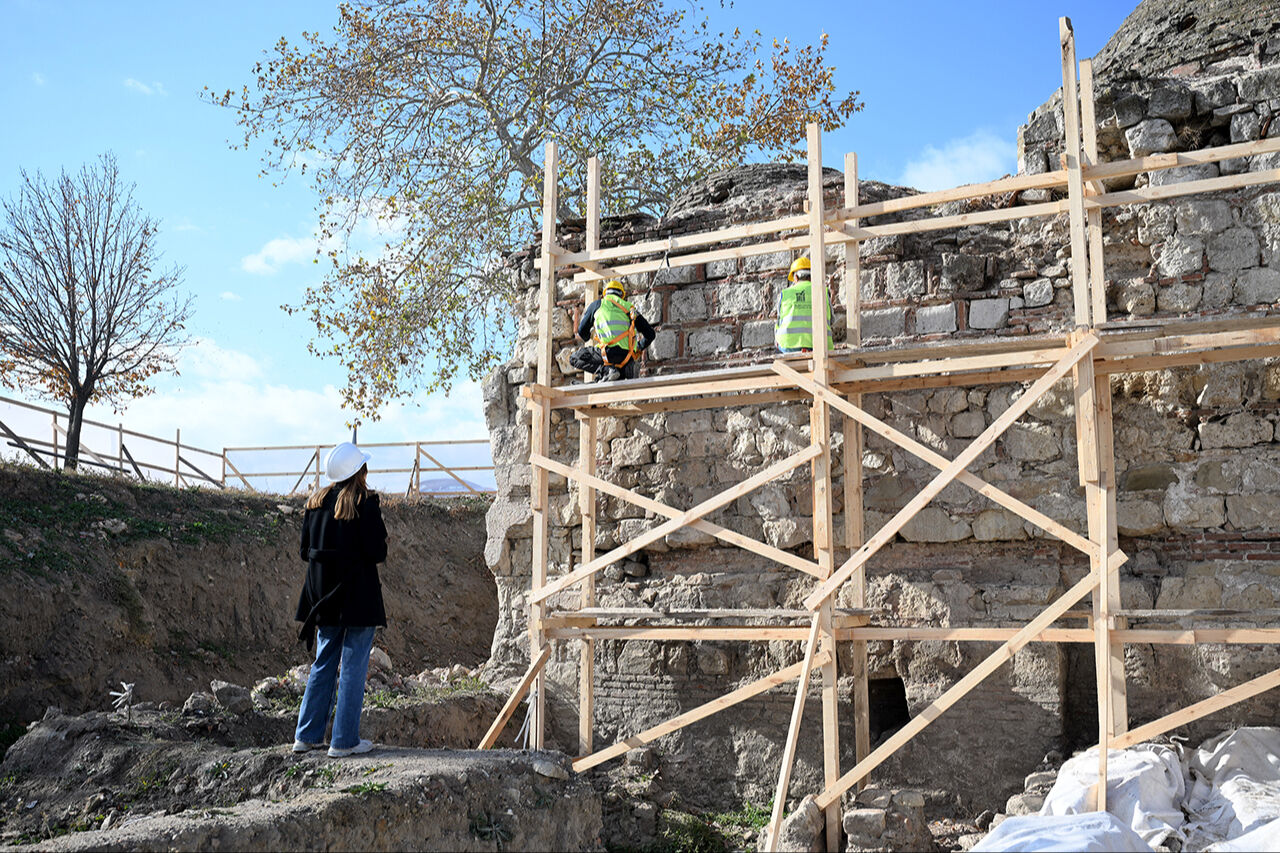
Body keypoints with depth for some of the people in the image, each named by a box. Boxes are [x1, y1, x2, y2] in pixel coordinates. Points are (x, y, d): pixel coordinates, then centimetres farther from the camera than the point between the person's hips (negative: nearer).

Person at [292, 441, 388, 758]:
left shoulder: (316, 502, 6)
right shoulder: (365, 503, -12)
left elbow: (304, 550, 8)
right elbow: (376, 551, -16)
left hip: (324, 594, 6)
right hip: (358, 595, -6)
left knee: (324, 663, 16)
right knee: (353, 666, 1)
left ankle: (307, 735, 19)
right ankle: (344, 741, 4)